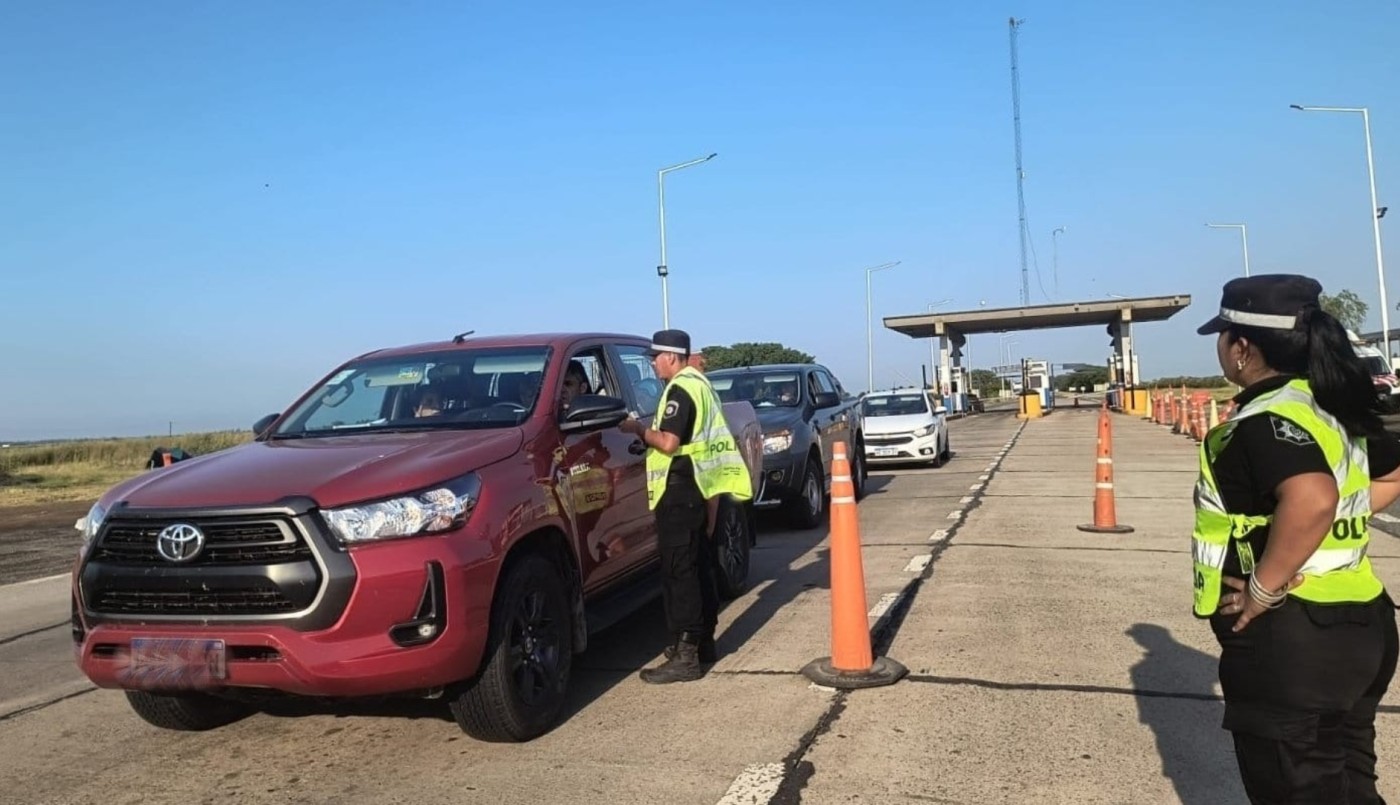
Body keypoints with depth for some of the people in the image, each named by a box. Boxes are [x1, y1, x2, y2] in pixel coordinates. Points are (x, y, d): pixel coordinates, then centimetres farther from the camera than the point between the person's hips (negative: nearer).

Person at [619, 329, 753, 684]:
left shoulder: (681, 389, -15)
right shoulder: (698, 384, 18)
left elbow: (668, 442, -22)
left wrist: (638, 429, -8)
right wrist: (649, 432, 13)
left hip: (679, 490, -11)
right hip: (694, 486, 11)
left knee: (678, 570, -9)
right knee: (697, 566, 15)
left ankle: (686, 655, -7)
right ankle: (703, 639, 24)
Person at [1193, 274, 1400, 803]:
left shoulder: (1266, 418, -21)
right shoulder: (1336, 404, 8)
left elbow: (1312, 499, -38)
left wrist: (1263, 590, -27)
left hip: (1288, 638, -9)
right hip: (1358, 624, 9)